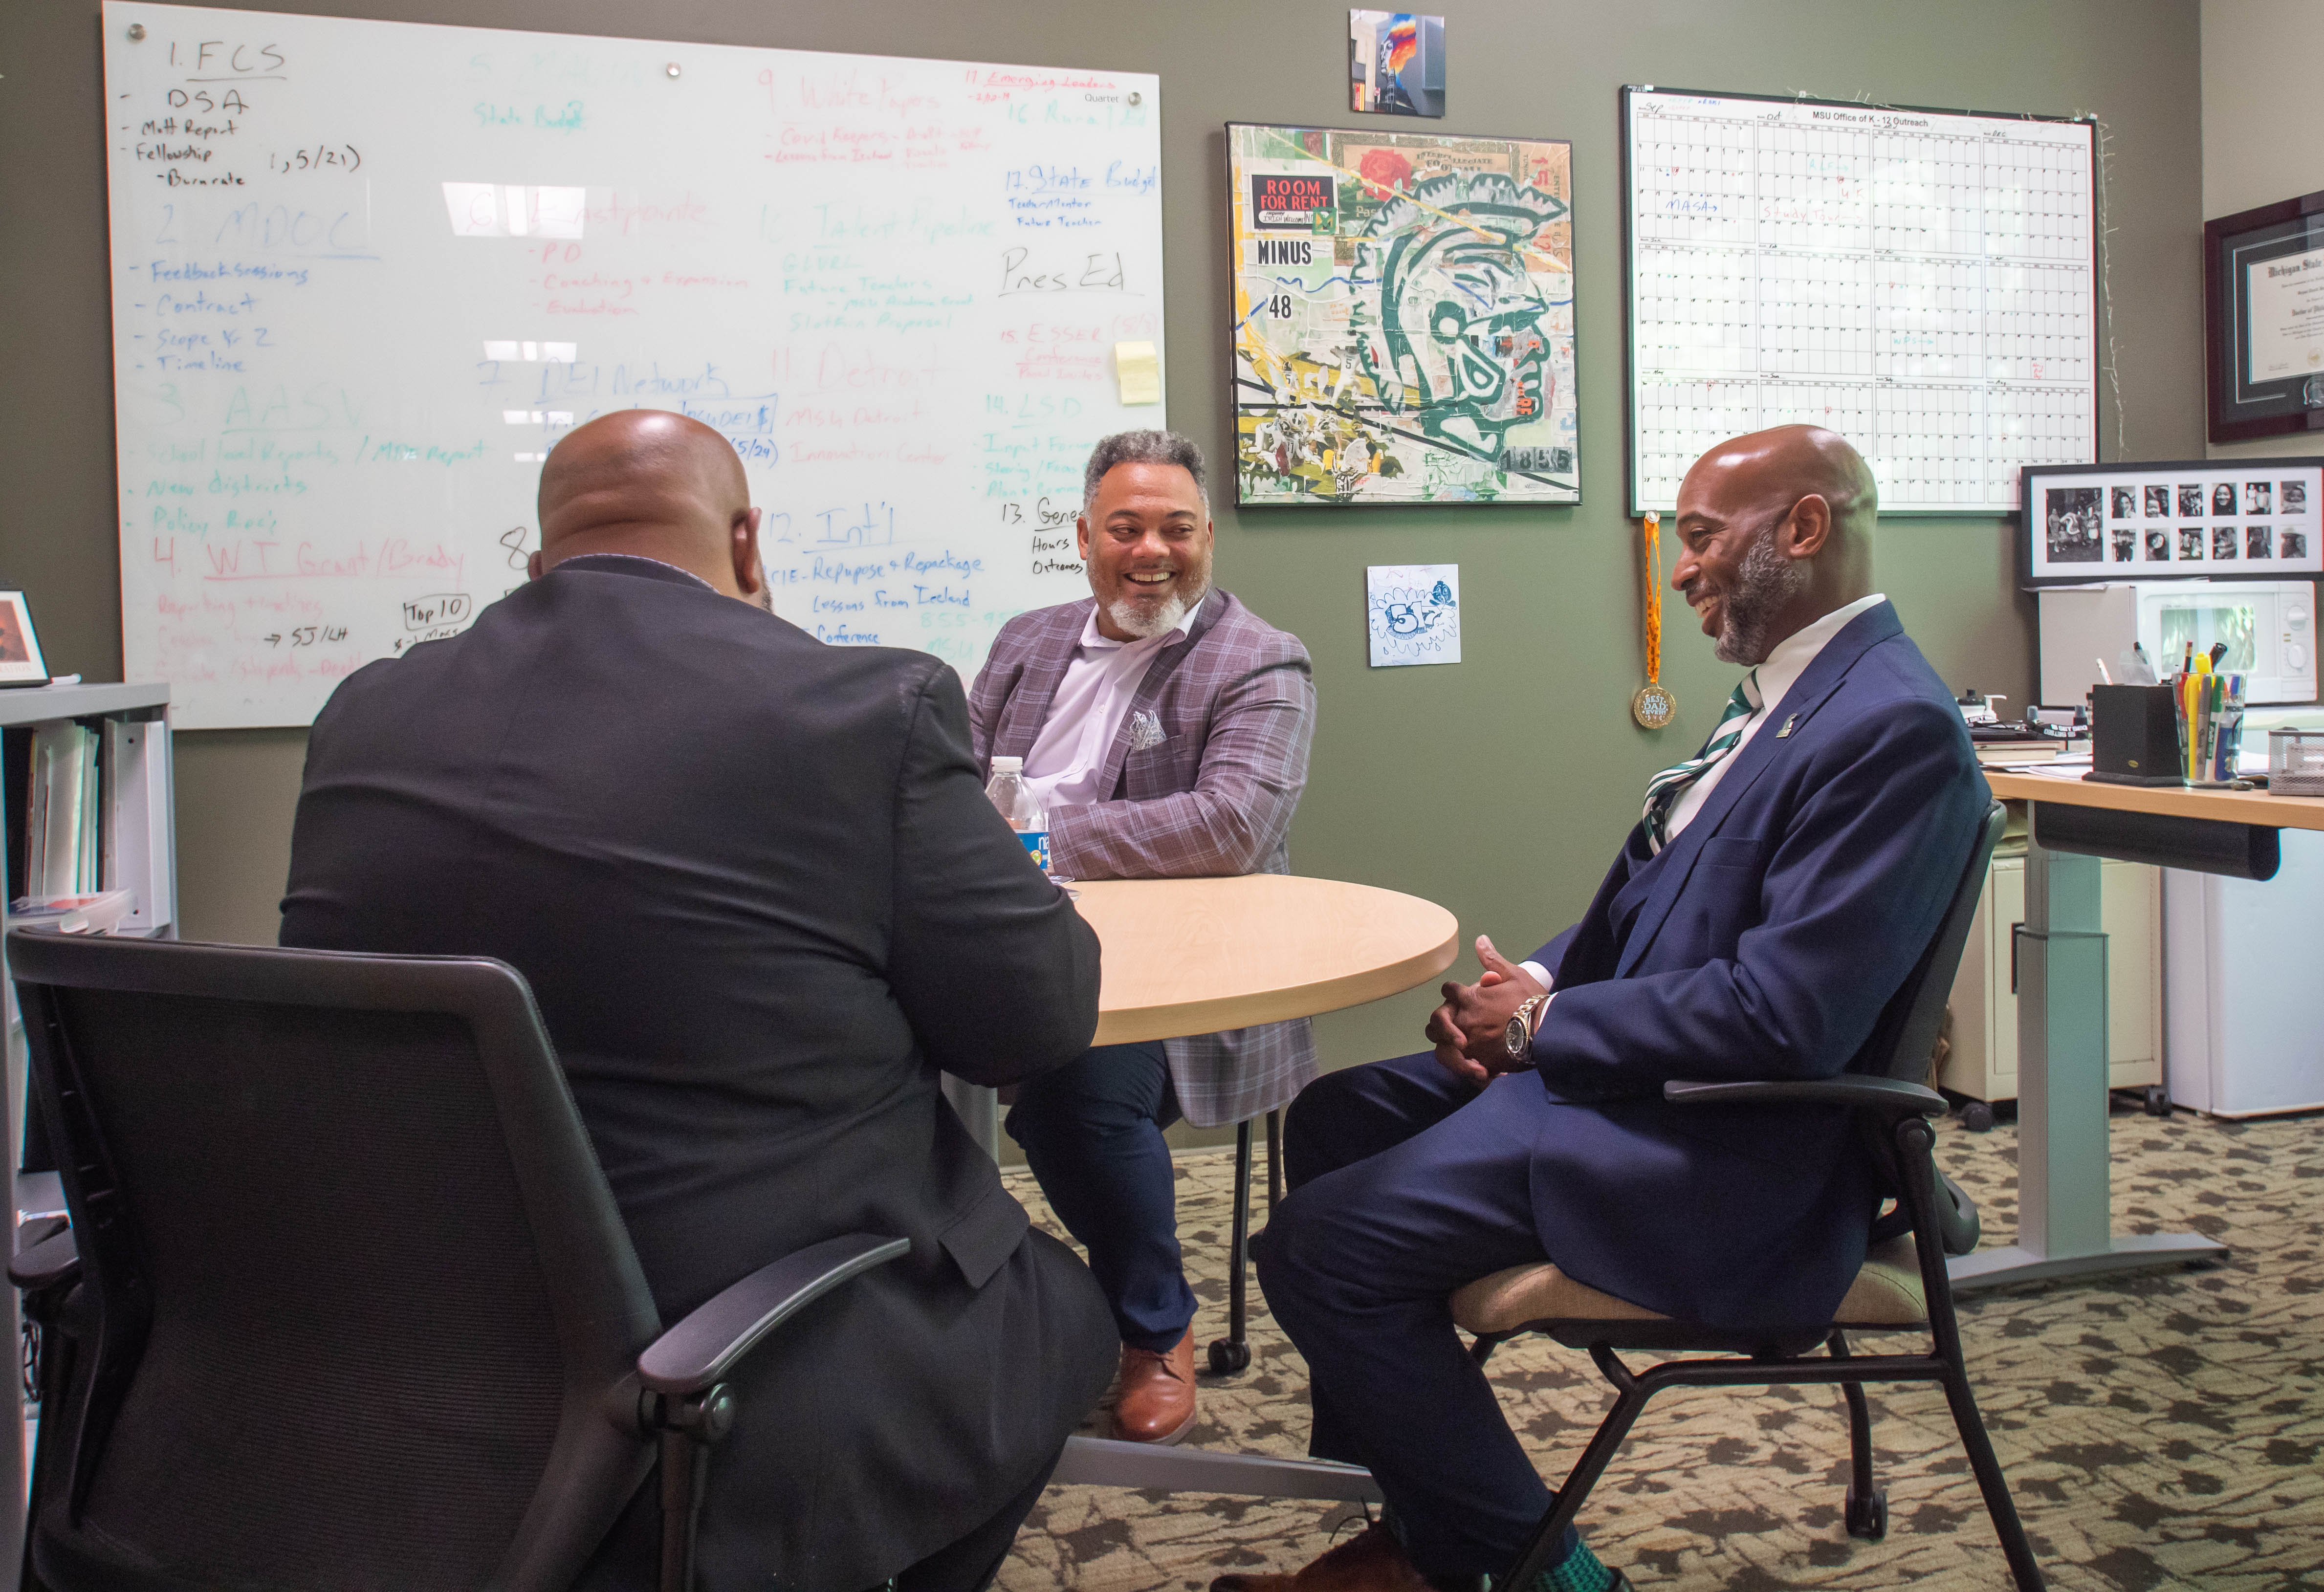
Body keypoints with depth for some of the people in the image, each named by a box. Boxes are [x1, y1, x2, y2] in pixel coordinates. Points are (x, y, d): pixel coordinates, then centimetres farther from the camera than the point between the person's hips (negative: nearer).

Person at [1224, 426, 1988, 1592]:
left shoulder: (1895, 729, -21)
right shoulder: (1784, 688, 11)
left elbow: (1784, 1016, -27)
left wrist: (1543, 1025, -16)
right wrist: (1536, 985, -1)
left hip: (1730, 1149, -11)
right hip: (1630, 1069, 11)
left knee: (1318, 1245, -16)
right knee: (1334, 1119, 15)